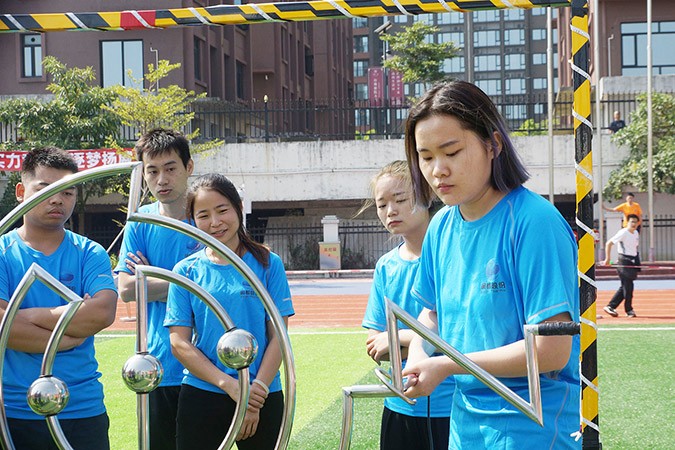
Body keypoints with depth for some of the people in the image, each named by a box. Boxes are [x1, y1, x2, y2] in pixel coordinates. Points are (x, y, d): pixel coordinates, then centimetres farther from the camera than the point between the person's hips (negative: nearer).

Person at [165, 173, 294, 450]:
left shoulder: (268, 264, 1)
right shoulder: (186, 271, 2)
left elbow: (278, 336, -1)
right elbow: (179, 343, -3)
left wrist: (257, 391, -11)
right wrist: (229, 384, -13)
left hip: (263, 396, 0)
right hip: (201, 394, 0)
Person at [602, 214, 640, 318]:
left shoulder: (636, 233, 12)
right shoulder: (623, 233, -12)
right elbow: (608, 243, -13)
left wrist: (638, 263, 19)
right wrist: (607, 259, -18)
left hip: (633, 262, 8)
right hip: (624, 262, -8)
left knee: (625, 286, 9)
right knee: (628, 286, -6)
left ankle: (611, 306, 14)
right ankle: (629, 310, 4)